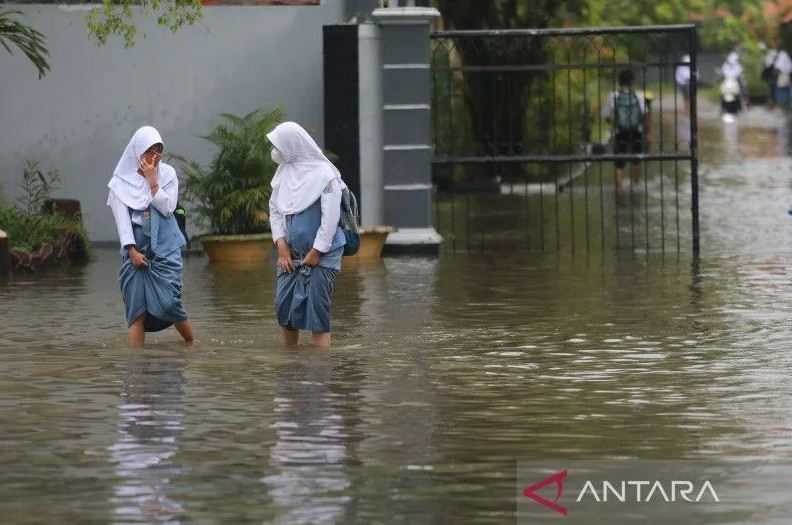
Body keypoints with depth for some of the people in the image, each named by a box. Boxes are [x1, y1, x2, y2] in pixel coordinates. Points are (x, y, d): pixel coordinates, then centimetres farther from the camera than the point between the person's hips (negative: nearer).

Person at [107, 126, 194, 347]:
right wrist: (132, 250, -11)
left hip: (164, 248, 0)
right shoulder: (122, 180, 0)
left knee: (168, 302, -8)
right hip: (135, 249, 0)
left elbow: (168, 207, -7)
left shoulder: (167, 174, 3)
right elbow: (121, 217, -4)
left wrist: (153, 181, -13)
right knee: (136, 308, -4)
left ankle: (191, 343, 16)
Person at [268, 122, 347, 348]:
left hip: (321, 255, -6)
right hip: (291, 254, 6)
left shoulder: (324, 175, -14)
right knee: (284, 308, 7)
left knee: (317, 313, -7)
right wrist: (282, 246, -1)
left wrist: (316, 252, -14)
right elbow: (275, 210, 9)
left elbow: (330, 218, -16)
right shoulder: (284, 172, 4)